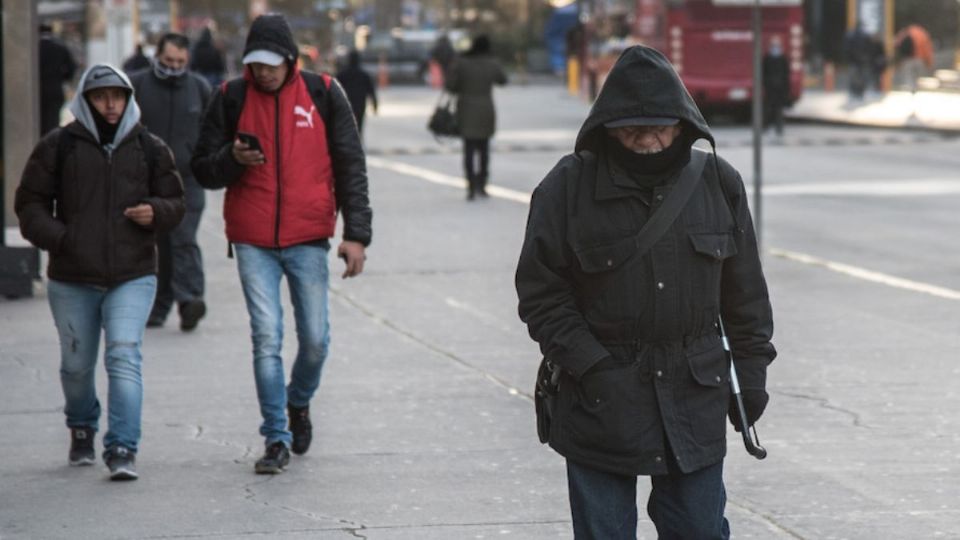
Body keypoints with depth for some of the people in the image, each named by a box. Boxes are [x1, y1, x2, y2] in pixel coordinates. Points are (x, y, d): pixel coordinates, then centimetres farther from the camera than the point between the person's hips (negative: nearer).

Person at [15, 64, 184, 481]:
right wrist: (58, 238, -11)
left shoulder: (149, 149, 6)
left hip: (132, 277, -1)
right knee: (76, 365, 12)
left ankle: (123, 450, -15)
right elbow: (30, 203, 5)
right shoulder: (59, 146, 1)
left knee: (124, 357, -15)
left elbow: (174, 202, 14)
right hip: (72, 279, 1)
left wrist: (155, 213, -9)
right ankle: (82, 429, 40)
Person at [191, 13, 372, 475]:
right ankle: (277, 438, 1)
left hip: (308, 238, 0)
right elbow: (202, 169, 7)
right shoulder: (230, 98, 2)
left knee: (315, 339, 2)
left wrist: (356, 233, -4)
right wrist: (233, 159, -16)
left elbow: (350, 166, 3)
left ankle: (299, 402, 33)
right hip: (253, 241, 0)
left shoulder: (323, 94, 0)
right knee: (266, 338, -7)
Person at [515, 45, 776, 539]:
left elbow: (745, 292, 10)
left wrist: (750, 376, 8)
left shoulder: (717, 183, 2)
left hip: (695, 399, 2)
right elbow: (541, 294, -6)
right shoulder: (569, 187, -7)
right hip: (600, 401, -2)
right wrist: (591, 367, -15)